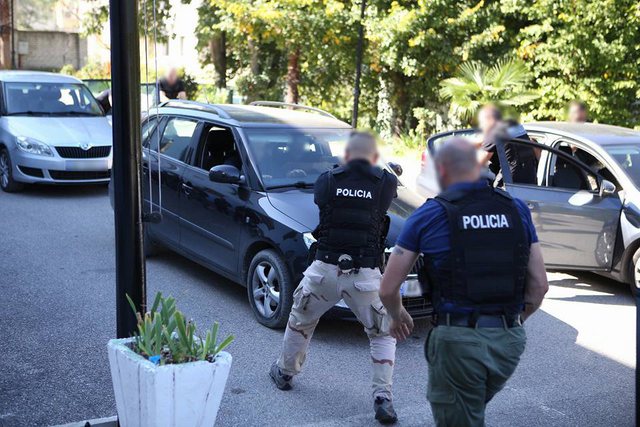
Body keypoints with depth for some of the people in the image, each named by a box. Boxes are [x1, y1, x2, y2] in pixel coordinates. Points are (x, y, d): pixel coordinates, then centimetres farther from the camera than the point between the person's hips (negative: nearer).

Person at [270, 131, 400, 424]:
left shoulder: (328, 180, 0)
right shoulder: (386, 183, -3)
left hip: (325, 270, 1)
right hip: (365, 276, -1)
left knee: (300, 321, 27)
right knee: (383, 333, 17)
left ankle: (284, 373, 44)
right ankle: (383, 398, 7)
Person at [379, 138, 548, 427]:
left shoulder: (429, 215, -3)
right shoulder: (516, 209, 7)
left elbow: (388, 289, -1)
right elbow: (539, 285, 7)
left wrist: (397, 317, 20)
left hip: (458, 339, -4)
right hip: (510, 340, 5)